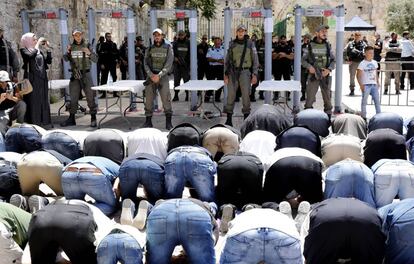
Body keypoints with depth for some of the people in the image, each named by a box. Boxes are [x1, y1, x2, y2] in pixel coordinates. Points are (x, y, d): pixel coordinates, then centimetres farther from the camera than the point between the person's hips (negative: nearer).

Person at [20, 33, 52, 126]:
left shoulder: (39, 50, 15)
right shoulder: (24, 50, -2)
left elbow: (49, 61, 10)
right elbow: (31, 56, -23)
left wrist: (48, 48, 3)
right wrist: (37, 45, -13)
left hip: (42, 78, 6)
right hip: (32, 79, -6)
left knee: (44, 101, 8)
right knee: (33, 101, -6)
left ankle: (43, 121, 15)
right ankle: (33, 122, -3)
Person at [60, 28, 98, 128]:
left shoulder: (87, 45, -1)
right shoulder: (72, 47, 6)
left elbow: (95, 60, -5)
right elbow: (66, 59, -1)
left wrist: (89, 53, -22)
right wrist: (67, 52, -19)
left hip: (86, 74, -3)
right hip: (75, 75, 3)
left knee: (90, 96, -2)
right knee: (73, 97, 9)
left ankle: (93, 118, 6)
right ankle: (71, 118, 18)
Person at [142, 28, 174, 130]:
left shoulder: (168, 48, 2)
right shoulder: (149, 49, 10)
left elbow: (168, 64, -6)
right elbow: (145, 63, 5)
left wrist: (159, 75, -15)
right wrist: (151, 75, -11)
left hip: (163, 76, -3)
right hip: (150, 76, 3)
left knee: (166, 99, -8)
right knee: (148, 99, 3)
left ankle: (168, 122, -2)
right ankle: (148, 121, 13)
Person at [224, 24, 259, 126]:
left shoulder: (250, 44, 3)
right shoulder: (232, 44, 8)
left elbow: (255, 60, 2)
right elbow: (227, 60, 11)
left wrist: (255, 74, -5)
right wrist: (226, 74, 4)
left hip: (245, 72, -1)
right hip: (233, 72, 2)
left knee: (246, 96, -2)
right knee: (231, 95, -1)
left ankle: (246, 118, 9)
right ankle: (229, 119, 7)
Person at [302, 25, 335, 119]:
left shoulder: (328, 46, 7)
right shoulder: (310, 46, 1)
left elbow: (333, 60, 9)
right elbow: (303, 60, 5)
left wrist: (329, 69, -8)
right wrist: (309, 66, -14)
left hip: (325, 75, 2)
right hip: (313, 75, -2)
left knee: (327, 97, 5)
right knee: (310, 97, -1)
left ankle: (328, 117, 13)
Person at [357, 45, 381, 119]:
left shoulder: (375, 62, 11)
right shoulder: (362, 64, -6)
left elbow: (376, 73, 19)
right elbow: (358, 75, -7)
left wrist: (377, 82, 12)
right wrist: (361, 85, -14)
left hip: (374, 84, 5)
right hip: (366, 85, -5)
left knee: (377, 100, 6)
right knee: (364, 101, -1)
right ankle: (363, 116, 6)